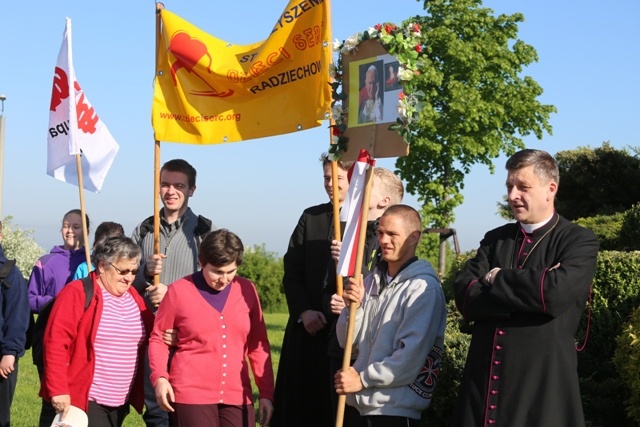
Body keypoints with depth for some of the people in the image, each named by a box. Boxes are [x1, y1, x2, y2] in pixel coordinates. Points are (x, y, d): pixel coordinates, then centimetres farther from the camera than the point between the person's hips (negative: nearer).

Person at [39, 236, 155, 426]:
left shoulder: (133, 297, 12)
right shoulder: (77, 293, -9)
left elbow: (151, 334, 23)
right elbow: (56, 343, -15)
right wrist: (58, 390, -19)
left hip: (120, 402, 7)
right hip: (83, 399, -7)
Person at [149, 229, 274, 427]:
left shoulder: (246, 290, 6)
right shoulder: (179, 291, -2)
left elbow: (258, 344, 10)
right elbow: (158, 338, 6)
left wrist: (266, 392, 7)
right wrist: (160, 377, -11)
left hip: (237, 396, 3)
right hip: (192, 394, -3)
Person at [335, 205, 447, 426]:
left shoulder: (423, 288, -11)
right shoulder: (372, 281, 9)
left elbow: (411, 355, -18)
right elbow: (348, 341, 9)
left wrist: (363, 379, -13)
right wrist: (353, 307, -8)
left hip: (397, 409, -6)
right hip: (363, 404, 6)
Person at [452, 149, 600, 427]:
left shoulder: (579, 241, -1)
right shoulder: (494, 239, 12)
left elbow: (556, 292, -20)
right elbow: (464, 296, -2)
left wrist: (497, 279, -5)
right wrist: (531, 289, -13)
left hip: (542, 384, -4)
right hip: (483, 380, 4)